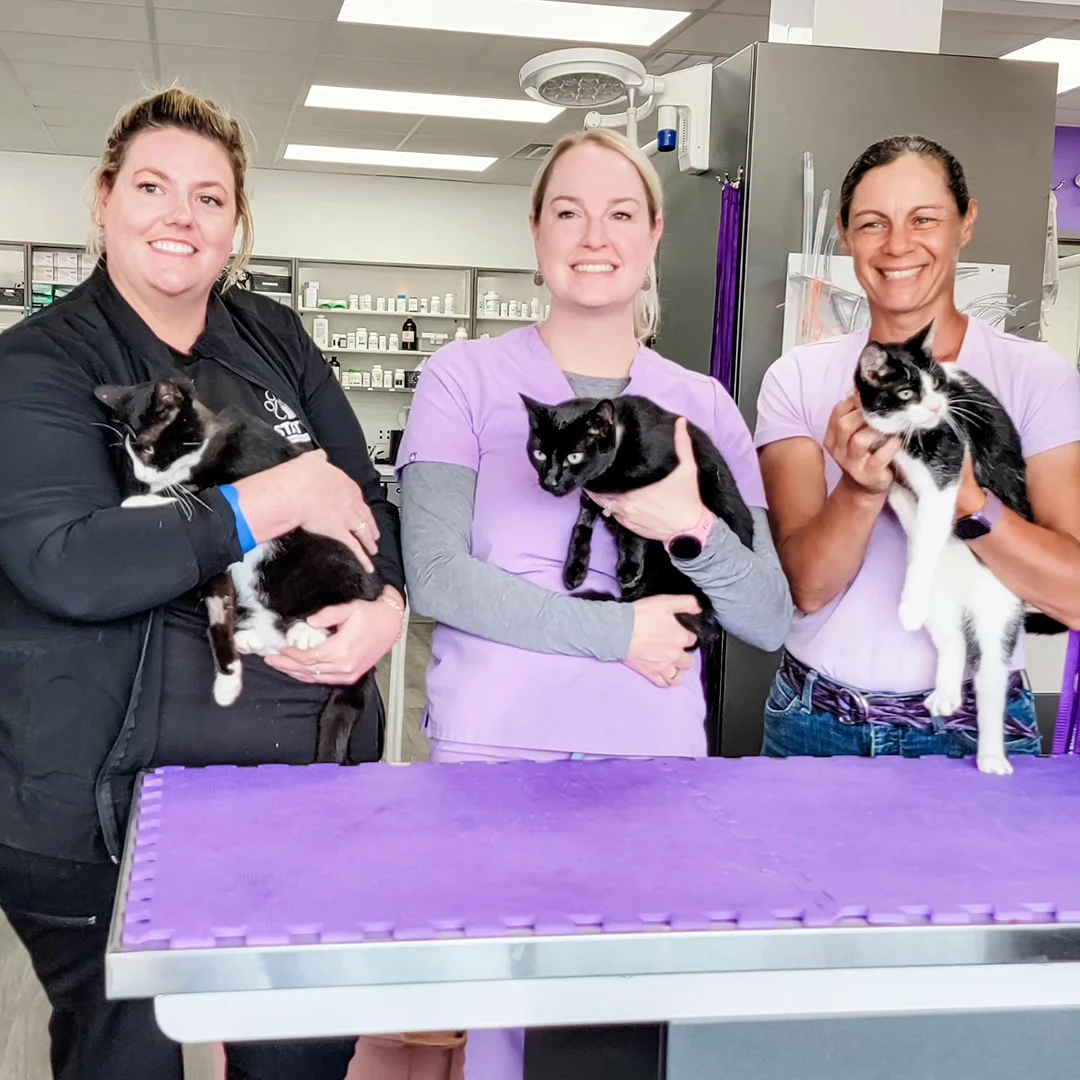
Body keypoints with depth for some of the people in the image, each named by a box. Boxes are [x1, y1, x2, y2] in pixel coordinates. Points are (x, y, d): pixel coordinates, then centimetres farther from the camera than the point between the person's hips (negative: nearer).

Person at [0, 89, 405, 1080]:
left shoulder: (276, 341, 9)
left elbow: (366, 498, 8)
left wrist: (388, 607, -13)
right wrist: (272, 503, -20)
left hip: (310, 769, 5)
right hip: (106, 801, -4)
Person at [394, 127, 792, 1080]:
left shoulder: (704, 405, 7)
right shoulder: (466, 377, 0)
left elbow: (770, 621, 4)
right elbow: (435, 576, -11)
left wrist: (693, 530, -16)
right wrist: (621, 630, -13)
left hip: (659, 754, 2)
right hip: (493, 750, -2)